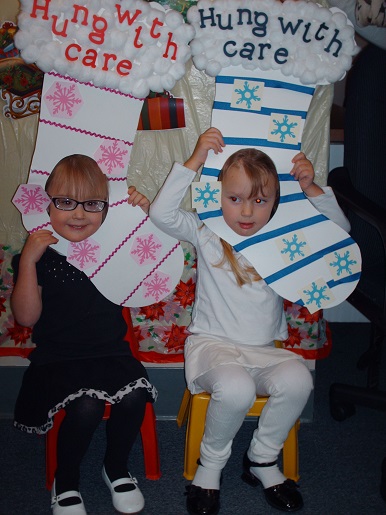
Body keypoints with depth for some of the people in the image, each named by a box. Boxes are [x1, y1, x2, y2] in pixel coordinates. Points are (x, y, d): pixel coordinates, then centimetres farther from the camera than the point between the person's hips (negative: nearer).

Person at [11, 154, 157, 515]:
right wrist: (28, 261, -20)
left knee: (134, 396, -25)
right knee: (86, 406, -29)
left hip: (111, 351, 3)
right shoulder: (38, 254, -3)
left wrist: (146, 216, -2)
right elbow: (26, 317, -10)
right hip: (59, 359, -3)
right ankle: (64, 482, 2)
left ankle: (116, 468, 6)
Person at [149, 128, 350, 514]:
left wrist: (311, 188, -5)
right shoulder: (206, 233, -2)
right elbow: (161, 212, -18)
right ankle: (211, 463, -4)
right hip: (212, 343, -3)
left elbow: (340, 230, 9)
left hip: (265, 350, 3)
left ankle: (262, 460, -2)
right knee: (236, 388, -36)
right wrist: (196, 160, -21)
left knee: (296, 380, -30)